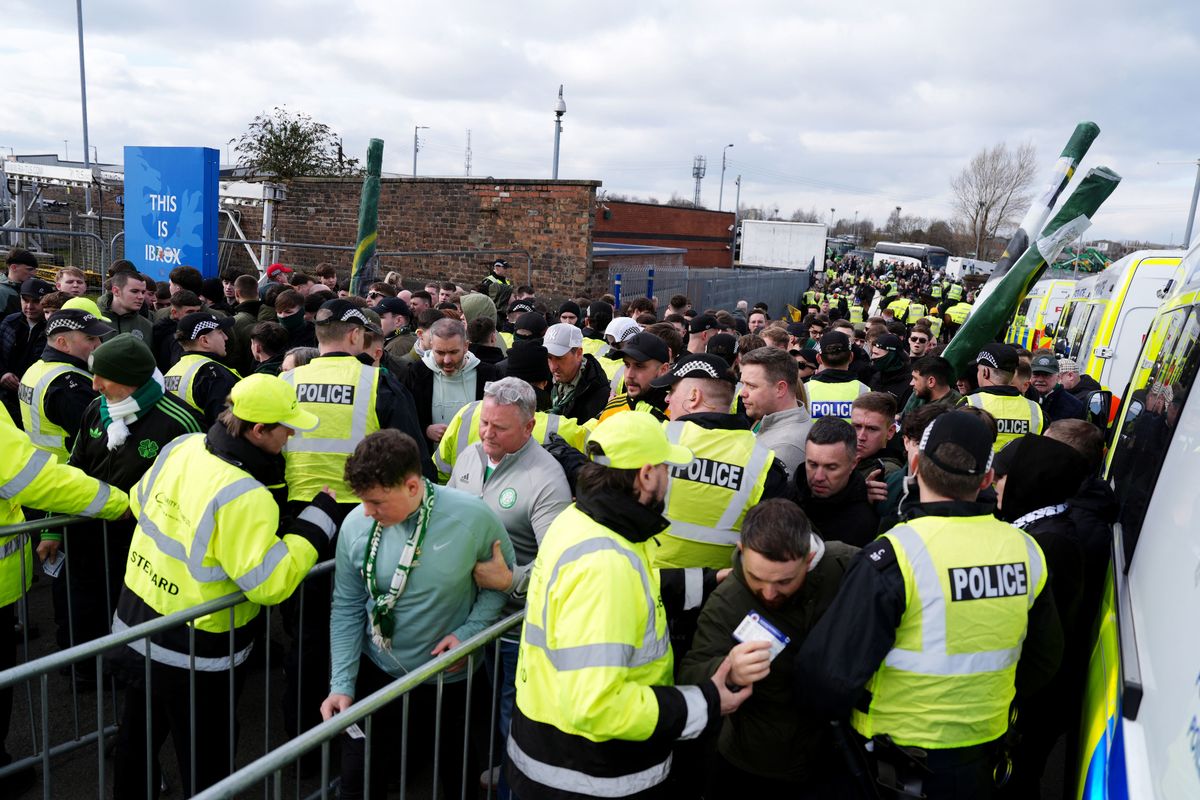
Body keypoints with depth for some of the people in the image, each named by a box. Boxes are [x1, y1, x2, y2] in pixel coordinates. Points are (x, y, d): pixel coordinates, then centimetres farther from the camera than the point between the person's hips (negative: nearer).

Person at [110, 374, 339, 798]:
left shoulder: (182, 446, -8)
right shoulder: (245, 497, -32)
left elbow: (141, 502, 9)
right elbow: (270, 583, -30)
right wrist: (318, 518, -24)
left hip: (134, 626, 8)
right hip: (193, 656, -8)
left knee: (136, 740, 29)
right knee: (203, 762, 15)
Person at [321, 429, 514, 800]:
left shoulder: (472, 516, -22)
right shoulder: (356, 524, -14)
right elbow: (347, 610, -5)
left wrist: (469, 631, -17)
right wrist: (342, 684, -8)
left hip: (449, 679, -1)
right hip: (376, 672, 2)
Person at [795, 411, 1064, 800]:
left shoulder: (894, 555, -25)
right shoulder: (1025, 550, -8)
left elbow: (834, 669, -24)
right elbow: (1045, 658, 7)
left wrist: (826, 710, -2)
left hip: (898, 766, -5)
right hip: (984, 759, 5)